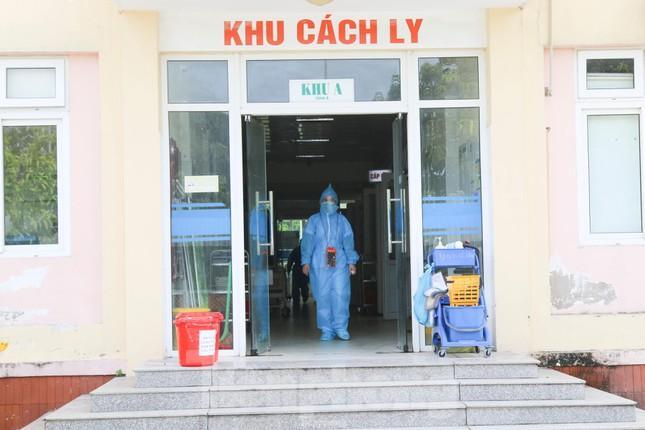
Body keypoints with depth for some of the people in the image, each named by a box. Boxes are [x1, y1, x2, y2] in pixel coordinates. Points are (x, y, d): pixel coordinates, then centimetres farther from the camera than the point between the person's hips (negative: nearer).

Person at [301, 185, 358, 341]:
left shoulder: (342, 220, 14)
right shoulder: (314, 220, 11)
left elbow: (348, 241, 9)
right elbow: (307, 241, 4)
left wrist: (351, 261, -1)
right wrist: (306, 261, -6)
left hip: (340, 264, 1)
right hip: (319, 264, -1)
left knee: (341, 294, -8)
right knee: (323, 296, -1)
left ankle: (341, 327, 1)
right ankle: (326, 330, 5)